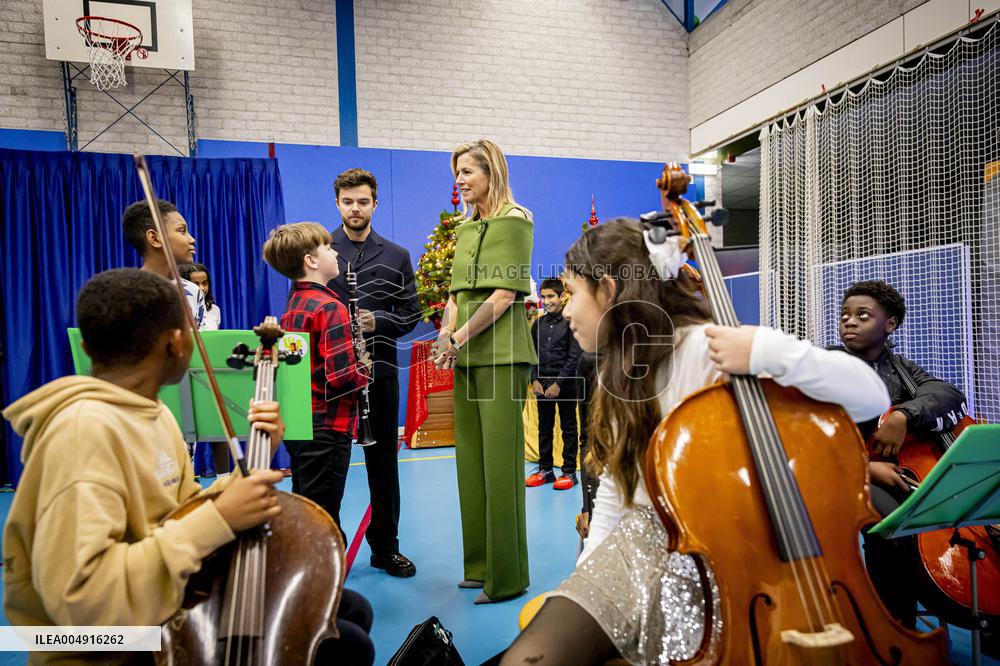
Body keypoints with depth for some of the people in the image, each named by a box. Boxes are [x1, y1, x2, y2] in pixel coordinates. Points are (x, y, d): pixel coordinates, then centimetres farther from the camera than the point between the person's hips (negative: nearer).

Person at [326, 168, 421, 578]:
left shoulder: (396, 256, 9)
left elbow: (410, 313, 6)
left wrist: (377, 321, -13)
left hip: (380, 370, 2)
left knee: (383, 460, 10)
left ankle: (385, 546, 24)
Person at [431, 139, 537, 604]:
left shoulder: (513, 220, -4)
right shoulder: (465, 228, 19)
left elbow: (505, 293, -12)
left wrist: (459, 337, -15)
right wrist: (447, 335, 0)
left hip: (501, 353, -8)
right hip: (467, 357, 8)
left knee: (500, 465, -4)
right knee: (471, 461, 11)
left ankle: (507, 577, 8)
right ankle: (480, 565, 24)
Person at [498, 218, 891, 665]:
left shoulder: (707, 348, -16)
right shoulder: (618, 370, 7)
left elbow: (871, 397, -21)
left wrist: (767, 351, -34)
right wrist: (586, 578, 10)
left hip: (709, 556, -5)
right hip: (640, 546, 5)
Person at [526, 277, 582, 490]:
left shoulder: (570, 322, -5)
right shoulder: (538, 324, 8)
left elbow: (574, 357, -9)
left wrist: (559, 383, -13)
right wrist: (535, 380, -3)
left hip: (565, 384, -4)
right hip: (542, 384, 5)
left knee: (568, 428, 4)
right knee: (544, 428, 11)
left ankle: (569, 472, 12)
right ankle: (545, 470, 21)